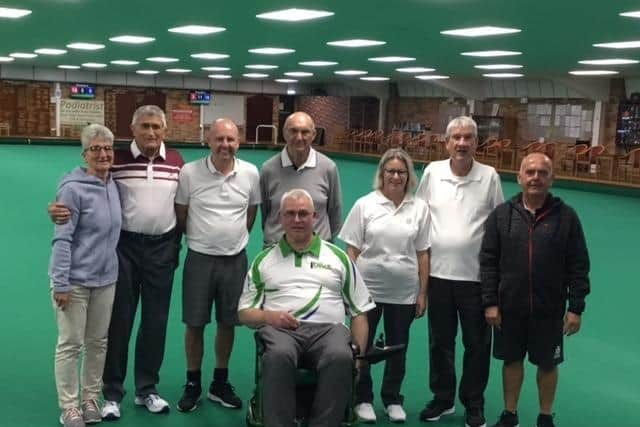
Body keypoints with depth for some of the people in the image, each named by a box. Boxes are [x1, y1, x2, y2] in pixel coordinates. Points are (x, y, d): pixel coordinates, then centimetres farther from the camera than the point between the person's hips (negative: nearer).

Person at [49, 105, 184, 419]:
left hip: (161, 247, 3)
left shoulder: (176, 162, 1)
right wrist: (60, 210, -22)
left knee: (155, 321, 10)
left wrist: (176, 244, 11)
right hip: (123, 246, -2)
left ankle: (147, 390, 25)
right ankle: (112, 393, 19)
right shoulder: (116, 160, -7)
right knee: (118, 320, 5)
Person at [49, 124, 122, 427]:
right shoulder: (73, 188, -15)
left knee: (98, 342, 13)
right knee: (71, 344, 4)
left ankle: (90, 398, 28)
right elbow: (62, 239, -16)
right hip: (74, 280, -6)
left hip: (106, 279, 6)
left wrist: (110, 266, 14)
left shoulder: (113, 185, 4)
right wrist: (61, 283, -17)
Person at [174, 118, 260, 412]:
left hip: (235, 260, 2)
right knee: (194, 324, 6)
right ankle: (193, 385, 25)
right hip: (199, 259, -2)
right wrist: (200, 236, 8)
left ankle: (220, 384, 29)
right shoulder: (189, 172, -10)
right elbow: (180, 216, 2)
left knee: (227, 323, 12)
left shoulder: (251, 173, -4)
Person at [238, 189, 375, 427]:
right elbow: (244, 312, 17)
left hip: (328, 328, 0)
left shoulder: (338, 257, 20)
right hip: (280, 329, 0)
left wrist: (360, 353, 3)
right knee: (278, 355, -37)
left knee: (341, 357, -35)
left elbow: (359, 310, 17)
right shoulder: (264, 260, 20)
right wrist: (268, 316, -6)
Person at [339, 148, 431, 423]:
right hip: (368, 289, -1)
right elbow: (352, 251, -2)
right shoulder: (365, 205, -4)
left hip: (404, 293, 1)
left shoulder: (420, 208, 1)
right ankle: (363, 399, 29)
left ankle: (393, 399, 32)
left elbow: (422, 254, 4)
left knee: (398, 347, 13)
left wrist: (422, 293, 3)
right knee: (362, 346, 10)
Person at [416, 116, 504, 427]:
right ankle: (442, 399, 31)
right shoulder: (432, 171, -1)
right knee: (440, 341, 14)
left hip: (477, 274, -1)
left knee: (477, 343, 9)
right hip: (438, 271, 2)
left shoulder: (489, 176, -5)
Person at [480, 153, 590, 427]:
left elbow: (578, 267, -4)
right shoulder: (501, 214, -3)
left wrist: (576, 308, -6)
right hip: (509, 308, 1)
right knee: (512, 361, 15)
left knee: (547, 364, 13)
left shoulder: (566, 216, -6)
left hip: (549, 310, -1)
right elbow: (488, 261, 0)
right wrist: (490, 302, -4)